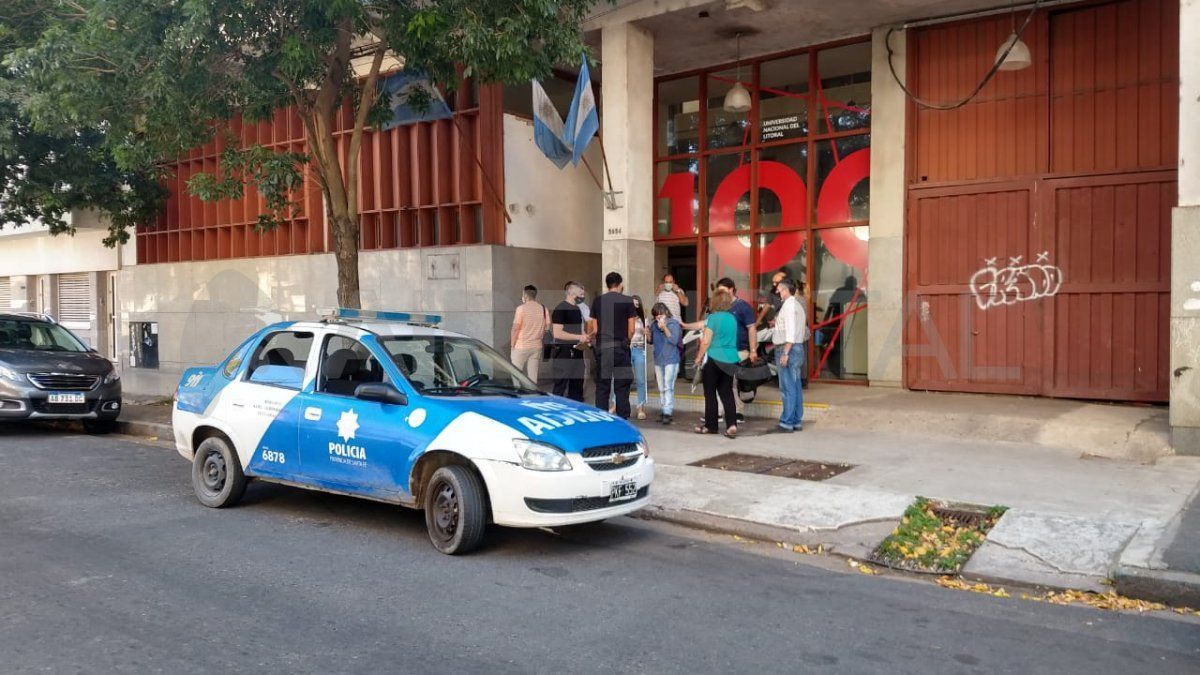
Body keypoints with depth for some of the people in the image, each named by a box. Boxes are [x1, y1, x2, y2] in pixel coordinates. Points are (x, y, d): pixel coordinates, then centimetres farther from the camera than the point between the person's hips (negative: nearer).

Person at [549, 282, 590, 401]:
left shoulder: (577, 309, 18)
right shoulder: (561, 309, -11)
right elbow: (557, 333, -20)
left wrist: (585, 338, 9)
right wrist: (579, 337, -19)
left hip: (576, 353, 9)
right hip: (563, 354, -9)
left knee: (577, 388, 13)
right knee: (560, 388, -7)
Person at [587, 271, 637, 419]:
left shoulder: (598, 301, 5)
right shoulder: (627, 301, -3)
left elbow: (594, 329, 4)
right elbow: (631, 330, -3)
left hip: (602, 348, 3)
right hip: (620, 347, -3)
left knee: (602, 386, 8)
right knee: (622, 387, 3)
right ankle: (622, 420, 2)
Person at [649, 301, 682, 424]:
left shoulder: (674, 323, -8)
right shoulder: (654, 325, 7)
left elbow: (674, 340, -17)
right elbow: (651, 341, 16)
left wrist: (664, 328, -25)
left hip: (671, 360, -6)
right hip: (658, 360, 6)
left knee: (668, 387, -13)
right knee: (661, 388, 11)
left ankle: (668, 412, -15)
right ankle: (663, 411, 18)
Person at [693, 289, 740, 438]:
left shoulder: (713, 318, -11)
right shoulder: (732, 318, 9)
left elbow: (706, 342, -13)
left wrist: (699, 357, -1)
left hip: (713, 359, -6)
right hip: (730, 361, 6)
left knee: (710, 393, 6)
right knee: (727, 393, 8)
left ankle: (710, 425, 12)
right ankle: (732, 424, -5)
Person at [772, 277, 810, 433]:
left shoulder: (789, 305, -13)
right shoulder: (798, 305, 18)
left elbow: (791, 332, -20)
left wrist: (785, 353, -22)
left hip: (789, 348, -10)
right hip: (798, 348, 10)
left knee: (787, 388, -8)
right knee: (796, 387, 11)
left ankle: (787, 422, -7)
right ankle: (797, 421, 15)